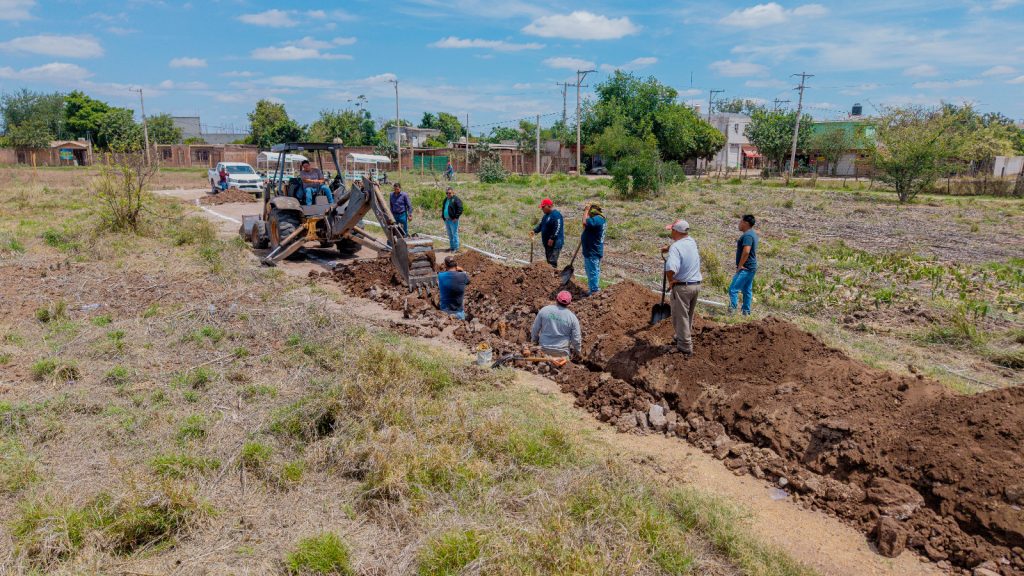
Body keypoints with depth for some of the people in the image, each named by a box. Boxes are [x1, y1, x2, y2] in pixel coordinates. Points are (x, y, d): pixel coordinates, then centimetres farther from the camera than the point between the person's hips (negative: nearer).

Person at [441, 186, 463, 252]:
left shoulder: (456, 199, -10)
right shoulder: (445, 200, 16)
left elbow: (460, 209, -17)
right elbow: (443, 208, 28)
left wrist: (456, 217, -19)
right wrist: (442, 216, 17)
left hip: (453, 220, -8)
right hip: (446, 220, 8)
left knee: (454, 234, -5)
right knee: (450, 234, 14)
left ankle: (456, 248, 1)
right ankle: (451, 247, 23)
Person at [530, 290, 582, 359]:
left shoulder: (544, 310, -7)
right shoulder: (572, 317, -9)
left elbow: (535, 329, 3)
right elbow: (576, 338, -4)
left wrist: (534, 340, 21)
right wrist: (577, 350, 15)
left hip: (544, 350, 2)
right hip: (562, 352, -2)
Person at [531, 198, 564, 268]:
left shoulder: (556, 215, -16)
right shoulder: (546, 215, 16)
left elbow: (558, 228, -23)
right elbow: (540, 224, 19)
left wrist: (552, 238, -25)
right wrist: (534, 231, 1)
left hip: (555, 243, -10)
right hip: (547, 242, 10)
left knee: (552, 261, -15)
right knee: (548, 260, 15)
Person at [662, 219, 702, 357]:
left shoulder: (676, 247, -22)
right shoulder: (691, 241, 3)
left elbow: (670, 269, -38)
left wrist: (671, 281, -19)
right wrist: (668, 248, 43)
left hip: (682, 286, -8)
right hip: (696, 284, 8)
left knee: (680, 317, 4)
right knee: (689, 315, 22)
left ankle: (685, 348, 10)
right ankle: (682, 339, 40)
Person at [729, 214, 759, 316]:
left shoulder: (747, 235, -17)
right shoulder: (752, 234, 17)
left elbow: (746, 251, -26)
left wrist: (740, 265, -19)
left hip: (745, 268, -11)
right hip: (751, 268, 11)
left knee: (733, 289, -11)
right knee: (747, 290, 12)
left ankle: (732, 310, -13)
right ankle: (746, 312, 17)